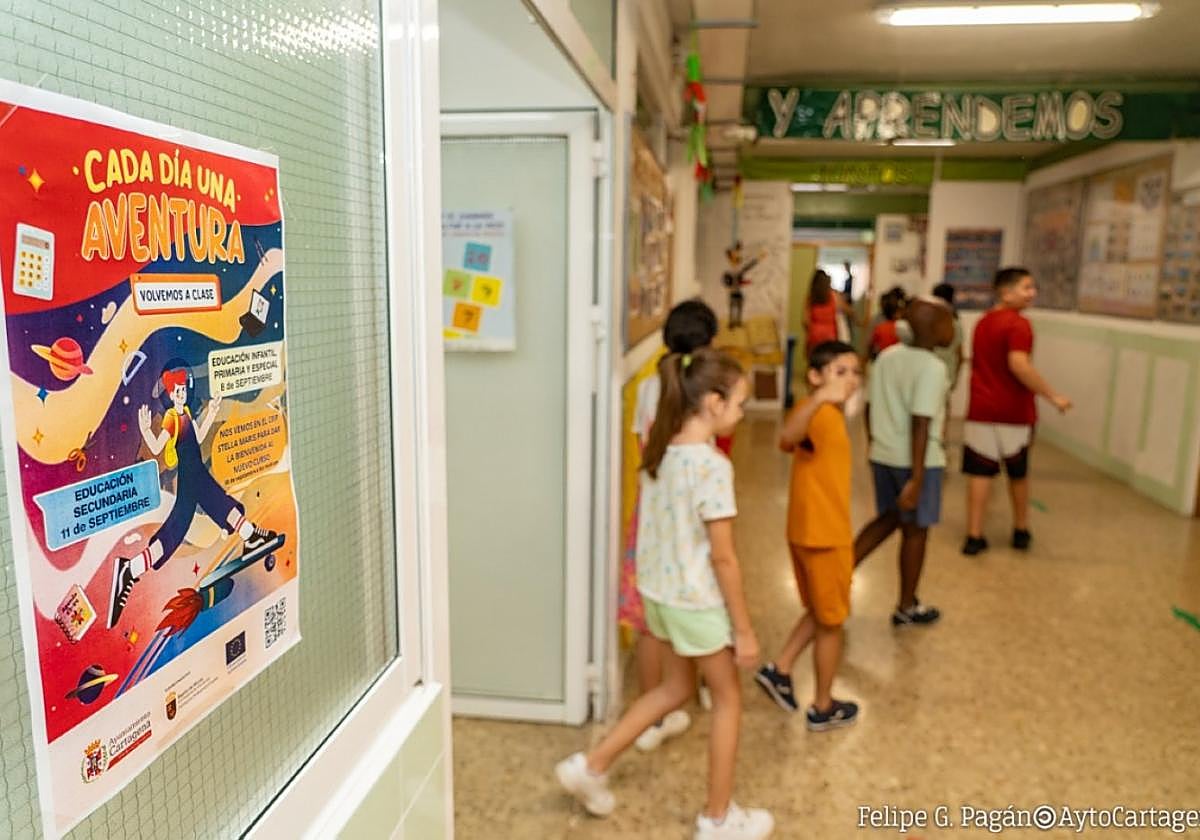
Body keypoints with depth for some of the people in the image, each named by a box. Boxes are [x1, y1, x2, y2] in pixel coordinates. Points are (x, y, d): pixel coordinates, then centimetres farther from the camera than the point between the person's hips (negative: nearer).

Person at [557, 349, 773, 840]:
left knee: (675, 688, 25)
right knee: (727, 698, 15)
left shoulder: (658, 453, 0)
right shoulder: (712, 466, -23)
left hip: (656, 591, 7)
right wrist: (744, 629, -11)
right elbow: (723, 558, -20)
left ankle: (590, 766, 28)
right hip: (698, 601, -7)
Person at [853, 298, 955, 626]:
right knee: (915, 530, 9)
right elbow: (921, 424, -22)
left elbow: (870, 406, 10)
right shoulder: (932, 367, -17)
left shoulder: (887, 355, 5)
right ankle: (907, 608, 23)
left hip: (883, 455, 7)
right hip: (918, 460, -7)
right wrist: (916, 479, -21)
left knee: (889, 518, 23)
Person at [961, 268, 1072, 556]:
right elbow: (1018, 365, -25)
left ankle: (974, 535, 2)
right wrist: (1053, 396, -21)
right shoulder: (1018, 324, -12)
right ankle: (1021, 531, 29)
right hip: (1013, 412, -5)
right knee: (1018, 473, 14)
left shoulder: (982, 323, 13)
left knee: (980, 472, 5)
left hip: (981, 410, 5)